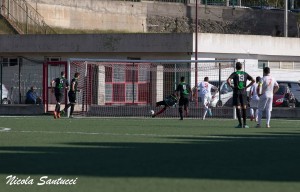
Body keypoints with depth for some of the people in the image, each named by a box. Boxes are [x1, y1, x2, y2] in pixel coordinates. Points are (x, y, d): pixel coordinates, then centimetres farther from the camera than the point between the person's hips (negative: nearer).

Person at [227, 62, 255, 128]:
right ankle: (244, 124, 7)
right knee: (244, 108, 9)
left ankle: (240, 124, -7)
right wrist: (247, 86, 6)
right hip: (244, 92, 3)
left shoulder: (234, 74, -2)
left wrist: (231, 86, -4)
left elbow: (228, 80, -17)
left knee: (238, 108, -2)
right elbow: (253, 80, 4)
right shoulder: (245, 74, 9)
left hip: (236, 92, -3)